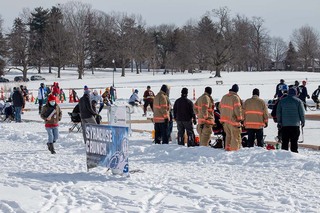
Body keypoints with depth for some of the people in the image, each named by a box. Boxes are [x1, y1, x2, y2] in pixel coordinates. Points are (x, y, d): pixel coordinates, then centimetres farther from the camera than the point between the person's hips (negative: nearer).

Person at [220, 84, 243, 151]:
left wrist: (223, 119, 23)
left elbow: (221, 107, 16)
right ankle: (234, 149, -2)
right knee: (235, 137, 0)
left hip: (225, 120, 7)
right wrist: (240, 118, -6)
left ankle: (227, 149, 20)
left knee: (228, 135, 18)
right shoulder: (235, 98, -14)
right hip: (233, 120, -7)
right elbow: (237, 109, -17)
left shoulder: (224, 97, 9)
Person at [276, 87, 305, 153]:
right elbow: (302, 113, 0)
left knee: (285, 141, 5)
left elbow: (278, 112, 8)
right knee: (294, 141, -2)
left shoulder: (282, 101, 8)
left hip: (284, 125, 2)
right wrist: (302, 122, 12)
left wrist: (279, 122, 13)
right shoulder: (298, 101, -1)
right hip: (295, 125, -2)